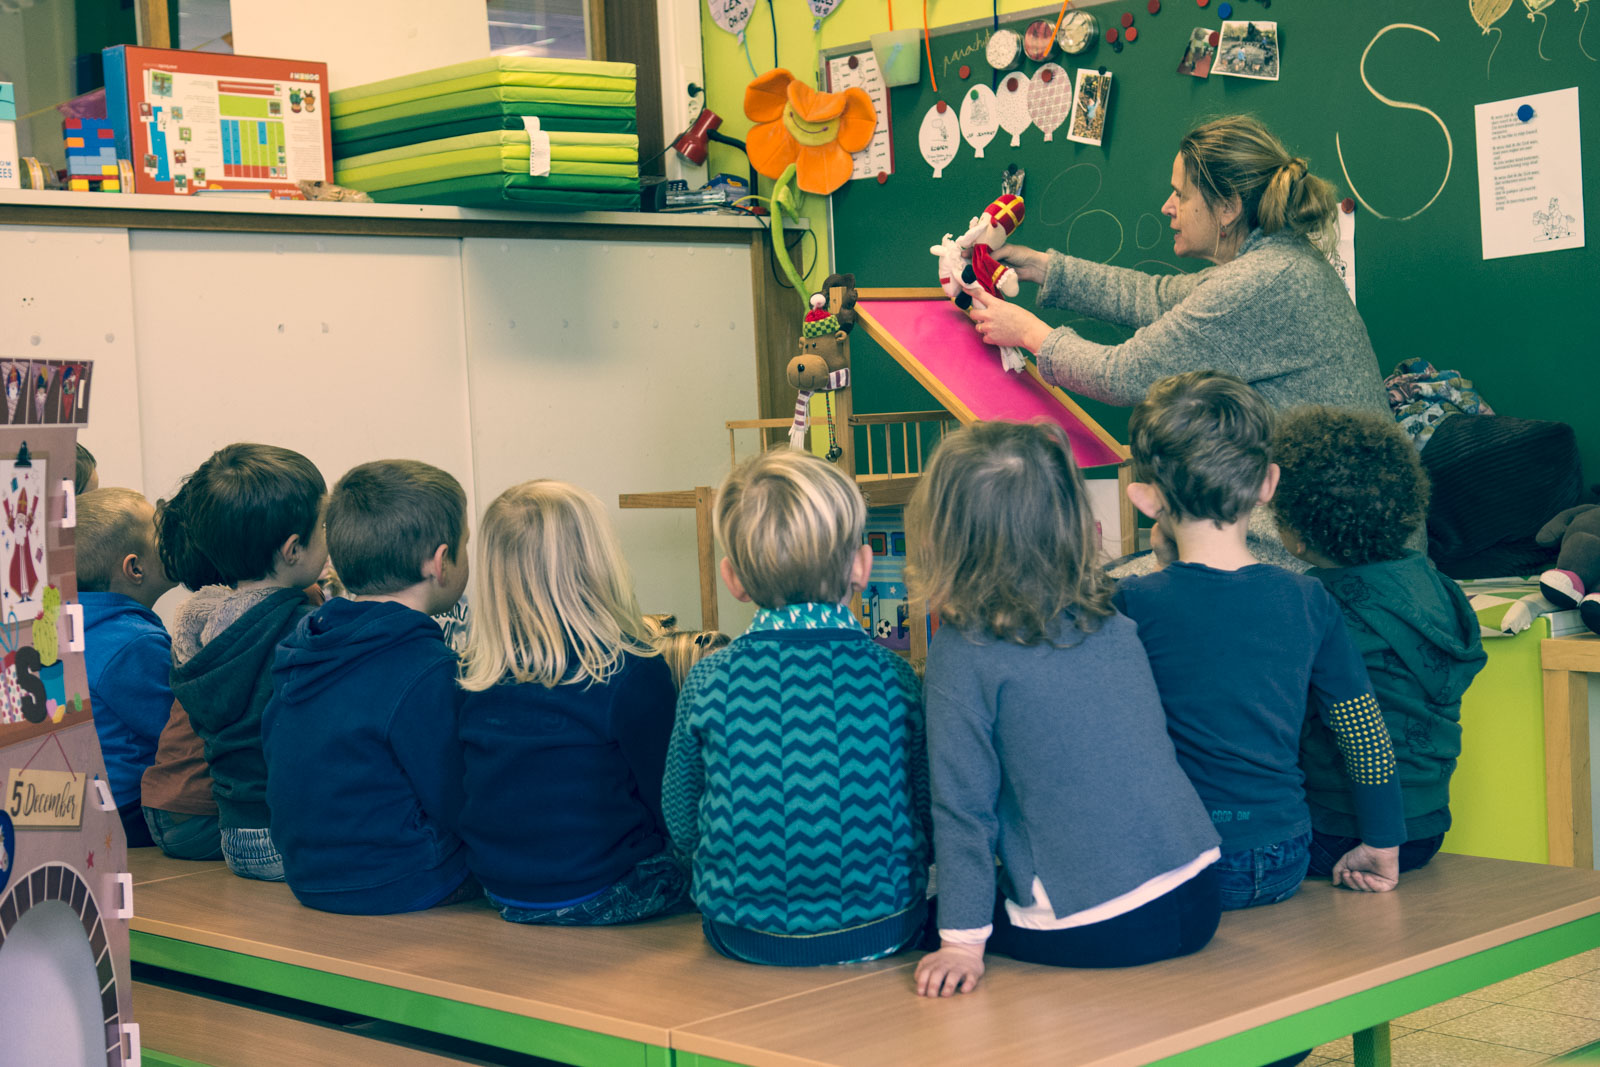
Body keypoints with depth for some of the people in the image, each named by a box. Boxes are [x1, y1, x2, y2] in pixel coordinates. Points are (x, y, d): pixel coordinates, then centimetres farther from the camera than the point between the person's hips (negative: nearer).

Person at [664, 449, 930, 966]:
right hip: (882, 932, -1)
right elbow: (929, 822, -1)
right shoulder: (893, 677, -10)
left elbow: (683, 828, 0)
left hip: (744, 938, 1)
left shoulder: (707, 682, -10)